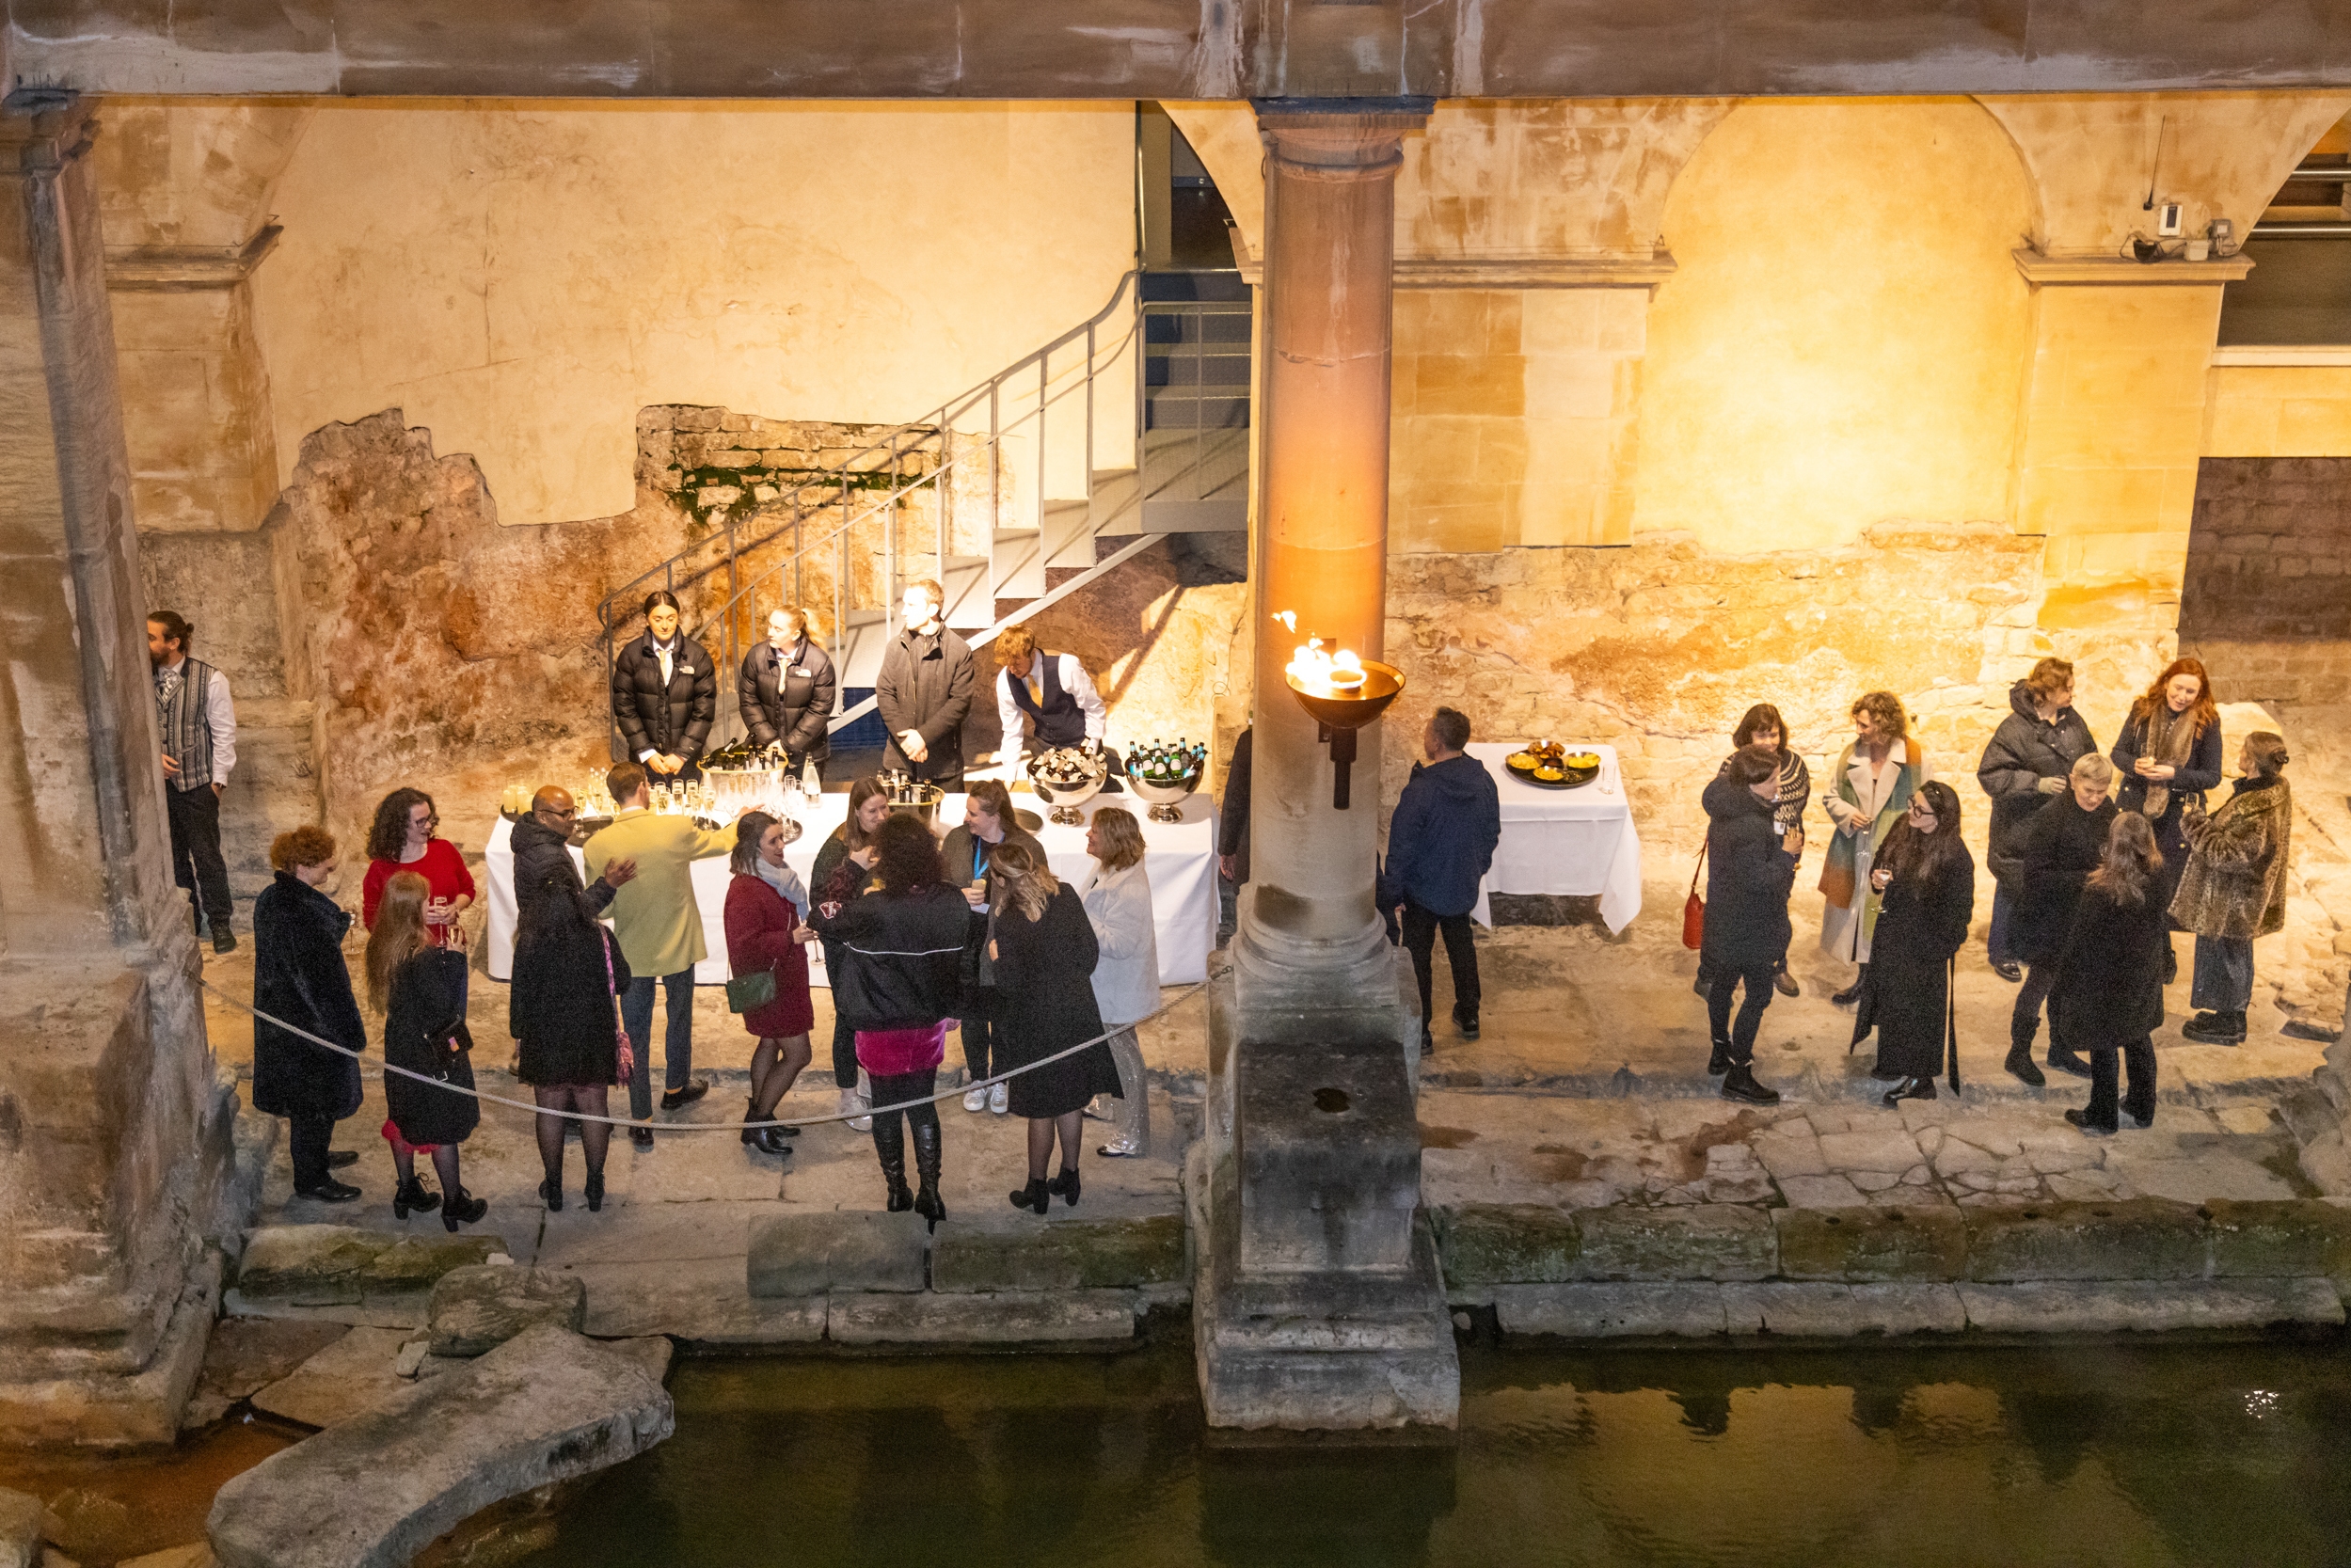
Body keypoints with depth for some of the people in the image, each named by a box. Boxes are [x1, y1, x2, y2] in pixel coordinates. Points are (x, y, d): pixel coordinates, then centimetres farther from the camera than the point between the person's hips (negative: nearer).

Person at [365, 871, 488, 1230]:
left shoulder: (381, 947, -5)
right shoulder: (424, 956, -29)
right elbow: (445, 1005, -24)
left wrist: (444, 952, -2)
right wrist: (455, 957, -21)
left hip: (399, 1046, 8)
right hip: (432, 1050, -7)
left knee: (403, 1119, 22)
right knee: (444, 1128, 7)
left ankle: (407, 1191, 37)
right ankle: (454, 1203, 20)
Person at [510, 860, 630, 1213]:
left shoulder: (529, 944, -17)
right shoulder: (601, 938, -14)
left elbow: (519, 996, -10)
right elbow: (622, 983, -3)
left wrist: (518, 1035, 5)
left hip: (545, 1040, -1)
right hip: (593, 1039, 1)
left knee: (549, 1111, 15)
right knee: (594, 1108, 15)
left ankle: (553, 1187, 26)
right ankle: (595, 1187, 25)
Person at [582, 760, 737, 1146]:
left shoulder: (597, 846, -18)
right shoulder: (677, 829, -20)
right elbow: (720, 842, 2)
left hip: (632, 952, 0)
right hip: (677, 946, 0)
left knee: (636, 1034, 11)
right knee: (679, 1017, 24)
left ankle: (641, 1121, 15)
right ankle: (675, 1088, 46)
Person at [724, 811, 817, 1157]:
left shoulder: (774, 878, 4)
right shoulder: (745, 890, -27)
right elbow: (744, 947, -31)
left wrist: (807, 923, 4)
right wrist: (790, 938, -28)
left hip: (781, 980, 10)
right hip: (767, 985, -10)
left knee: (770, 1043, 20)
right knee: (797, 1054, -4)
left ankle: (757, 1115, 34)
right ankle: (757, 1125, 7)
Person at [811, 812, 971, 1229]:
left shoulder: (874, 909, -26)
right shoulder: (953, 901, -11)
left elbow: (820, 917, -16)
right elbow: (964, 954, 3)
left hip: (884, 1030, -4)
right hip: (930, 1024, 4)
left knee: (887, 1112, 15)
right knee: (923, 1106, 19)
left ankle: (898, 1195, 27)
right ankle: (930, 1196, 23)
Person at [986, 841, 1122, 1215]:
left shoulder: (1006, 923, -20)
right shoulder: (1066, 896, -8)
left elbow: (1010, 984, -17)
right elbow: (1090, 951, -3)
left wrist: (996, 959, 2)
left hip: (1036, 1020, -4)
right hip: (1077, 1012, 4)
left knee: (1041, 1108, 8)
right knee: (1072, 1099, 18)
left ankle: (1037, 1189, 21)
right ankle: (1069, 1178, 30)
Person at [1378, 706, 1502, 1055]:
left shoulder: (1419, 791, -30)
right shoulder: (1483, 781, -12)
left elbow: (1401, 849, -22)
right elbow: (1492, 833, 3)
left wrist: (1391, 893, -9)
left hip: (1423, 890, -5)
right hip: (1464, 886, 5)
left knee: (1417, 957, 13)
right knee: (1461, 946, 26)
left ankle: (1419, 1033, 24)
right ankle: (1468, 1017, 41)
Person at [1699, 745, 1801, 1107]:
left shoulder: (1725, 806, -3)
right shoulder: (1751, 827, -31)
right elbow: (1760, 880, -30)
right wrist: (1789, 853, -18)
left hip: (1724, 919, 10)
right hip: (1751, 926, -10)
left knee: (1723, 982, 24)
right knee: (1758, 995, 3)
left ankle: (1721, 1051, 44)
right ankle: (1738, 1075, 10)